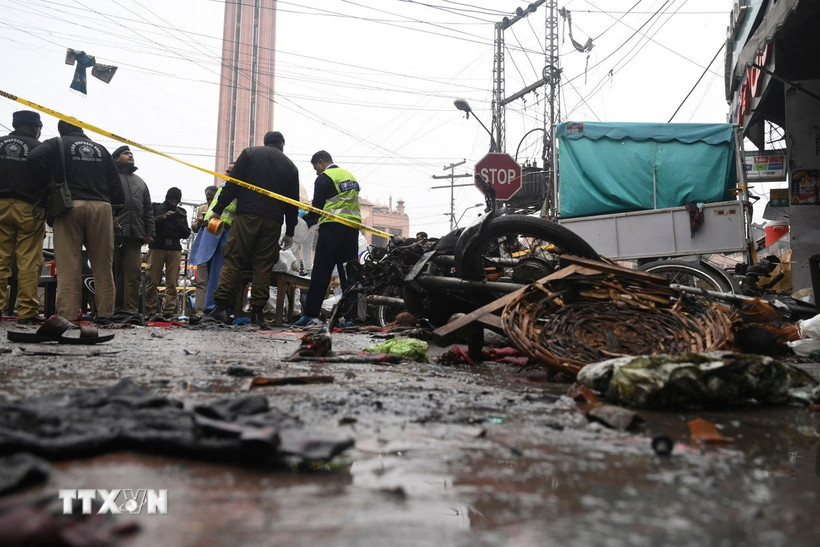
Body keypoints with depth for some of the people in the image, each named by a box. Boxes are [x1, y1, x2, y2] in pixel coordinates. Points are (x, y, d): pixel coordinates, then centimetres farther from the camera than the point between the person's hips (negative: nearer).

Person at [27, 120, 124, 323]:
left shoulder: (57, 144, 10)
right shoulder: (100, 149, 20)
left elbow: (35, 158, -10)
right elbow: (115, 183, 15)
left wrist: (48, 185, 1)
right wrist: (115, 210, 16)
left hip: (70, 205, -2)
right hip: (101, 207, 3)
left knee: (68, 264, -3)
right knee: (103, 264, 4)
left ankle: (67, 313, -7)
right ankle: (104, 313, 4)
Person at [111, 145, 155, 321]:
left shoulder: (140, 181, 27)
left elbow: (148, 210, 24)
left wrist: (150, 232, 14)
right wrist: (110, 219, -15)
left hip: (135, 234, 4)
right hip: (114, 232, -4)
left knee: (134, 272, -4)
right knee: (113, 272, -2)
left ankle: (131, 309, -5)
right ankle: (111, 308, 3)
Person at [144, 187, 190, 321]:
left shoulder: (181, 212, 18)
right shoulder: (156, 208, 10)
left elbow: (186, 234, 15)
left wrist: (181, 225, -4)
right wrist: (163, 217, -16)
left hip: (175, 249, 2)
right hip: (157, 247, -2)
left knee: (172, 282, -5)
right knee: (152, 280, -5)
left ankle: (168, 312, -6)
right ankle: (151, 310, -2)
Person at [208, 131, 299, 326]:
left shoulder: (250, 153, 11)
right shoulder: (290, 166, 18)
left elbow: (233, 184, 0)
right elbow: (293, 202, 18)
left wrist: (217, 210, 2)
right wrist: (290, 232, 23)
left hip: (247, 216, -2)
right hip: (273, 221, 2)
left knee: (233, 260, -1)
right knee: (264, 265, 4)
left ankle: (222, 306, -9)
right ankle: (257, 311, 1)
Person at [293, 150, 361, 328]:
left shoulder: (324, 178, -2)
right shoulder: (351, 176, 19)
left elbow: (317, 206, -2)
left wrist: (307, 221, 17)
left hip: (332, 227, -6)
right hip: (353, 226, 6)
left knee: (321, 272, -5)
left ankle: (310, 315, -5)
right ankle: (351, 316, 3)